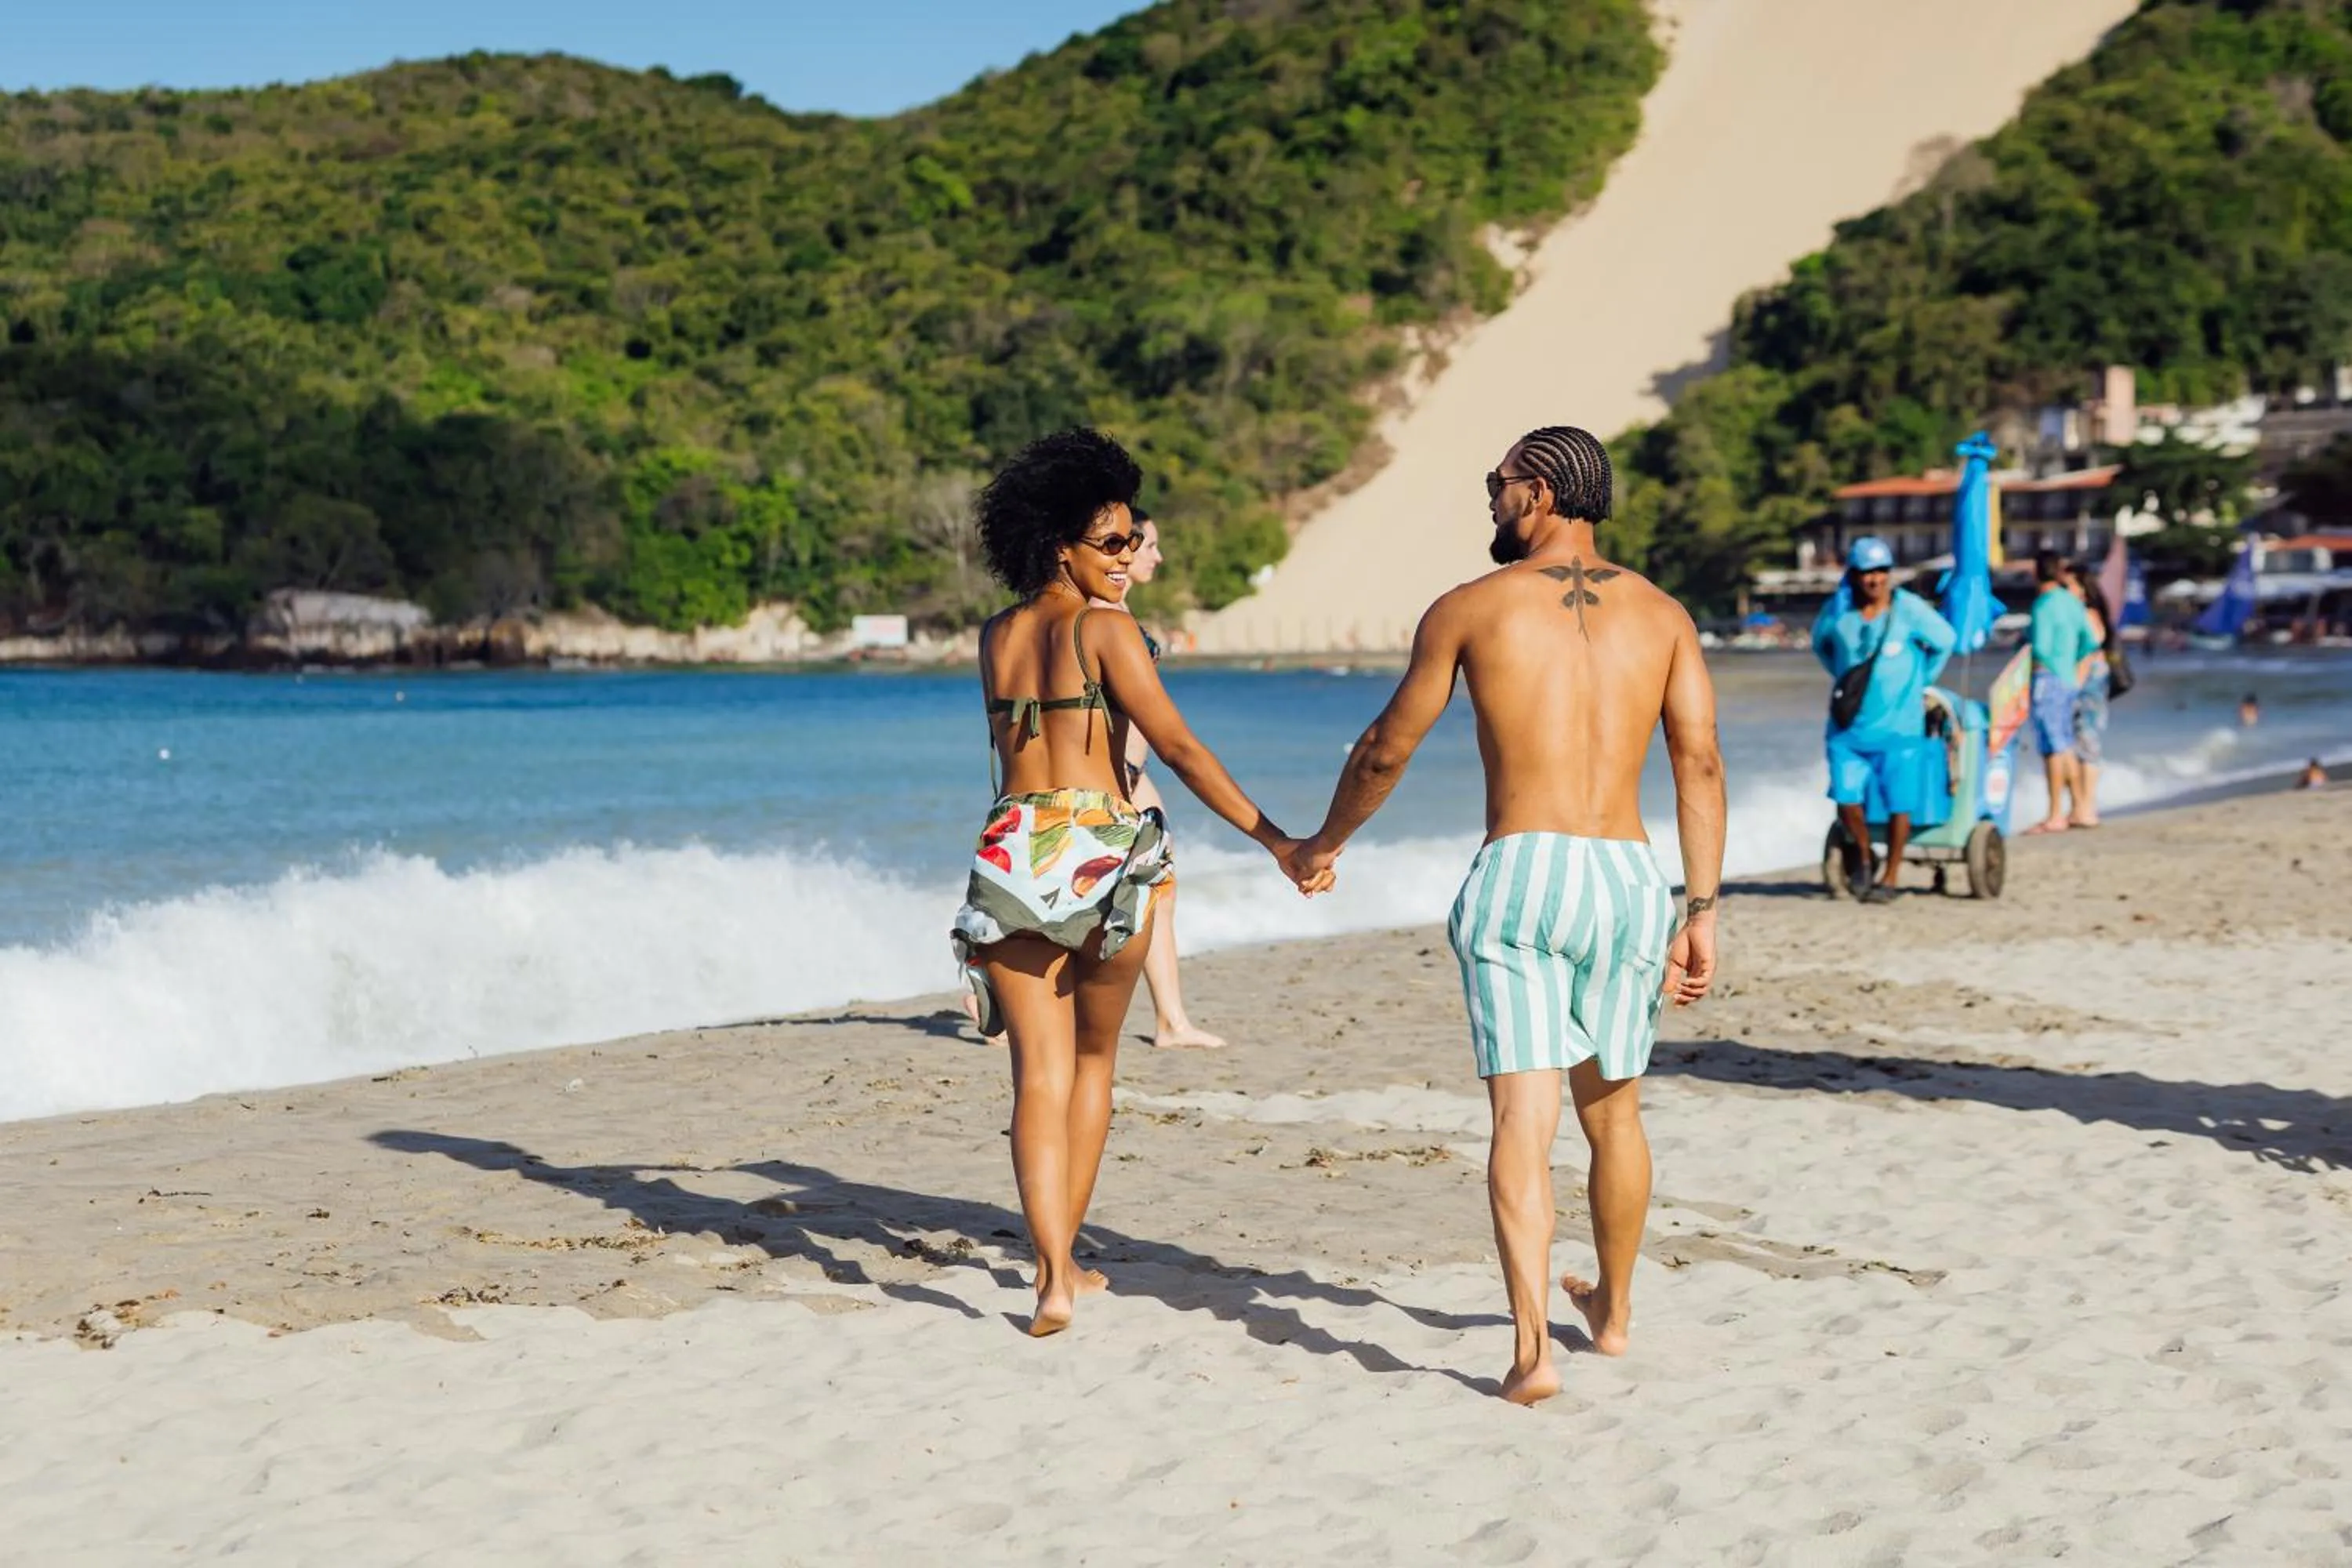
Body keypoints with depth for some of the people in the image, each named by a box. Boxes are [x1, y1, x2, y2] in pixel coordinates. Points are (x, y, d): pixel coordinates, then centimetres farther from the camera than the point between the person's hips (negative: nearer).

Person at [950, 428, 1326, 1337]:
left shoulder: (996, 637, 11)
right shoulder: (1105, 629, -6)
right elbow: (1177, 748, -13)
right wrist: (1273, 838, -15)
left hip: (1013, 852, 3)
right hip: (1102, 851, -3)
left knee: (1039, 1076, 0)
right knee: (1093, 1060, 18)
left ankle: (1053, 1276, -15)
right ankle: (1064, 1255, 23)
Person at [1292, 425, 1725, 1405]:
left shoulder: (1473, 607, 5)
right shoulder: (1660, 613, 11)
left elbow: (1387, 749, 12)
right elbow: (1699, 761, 1)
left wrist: (1326, 841, 28)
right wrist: (1702, 912, 2)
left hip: (1520, 874, -3)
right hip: (1628, 878, 3)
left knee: (1523, 1119, -7)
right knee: (1613, 1112, 20)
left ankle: (1532, 1349, -19)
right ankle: (1613, 1309, 39)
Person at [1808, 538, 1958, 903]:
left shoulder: (1910, 610, -10)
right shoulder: (1837, 612, -2)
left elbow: (1946, 641, 6)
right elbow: (1821, 644, 20)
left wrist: (1919, 683, 12)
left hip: (1899, 726, -2)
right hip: (1849, 726, 2)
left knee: (1899, 804, 1)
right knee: (1846, 800, -5)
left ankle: (1890, 876, 15)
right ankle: (1862, 854, 24)